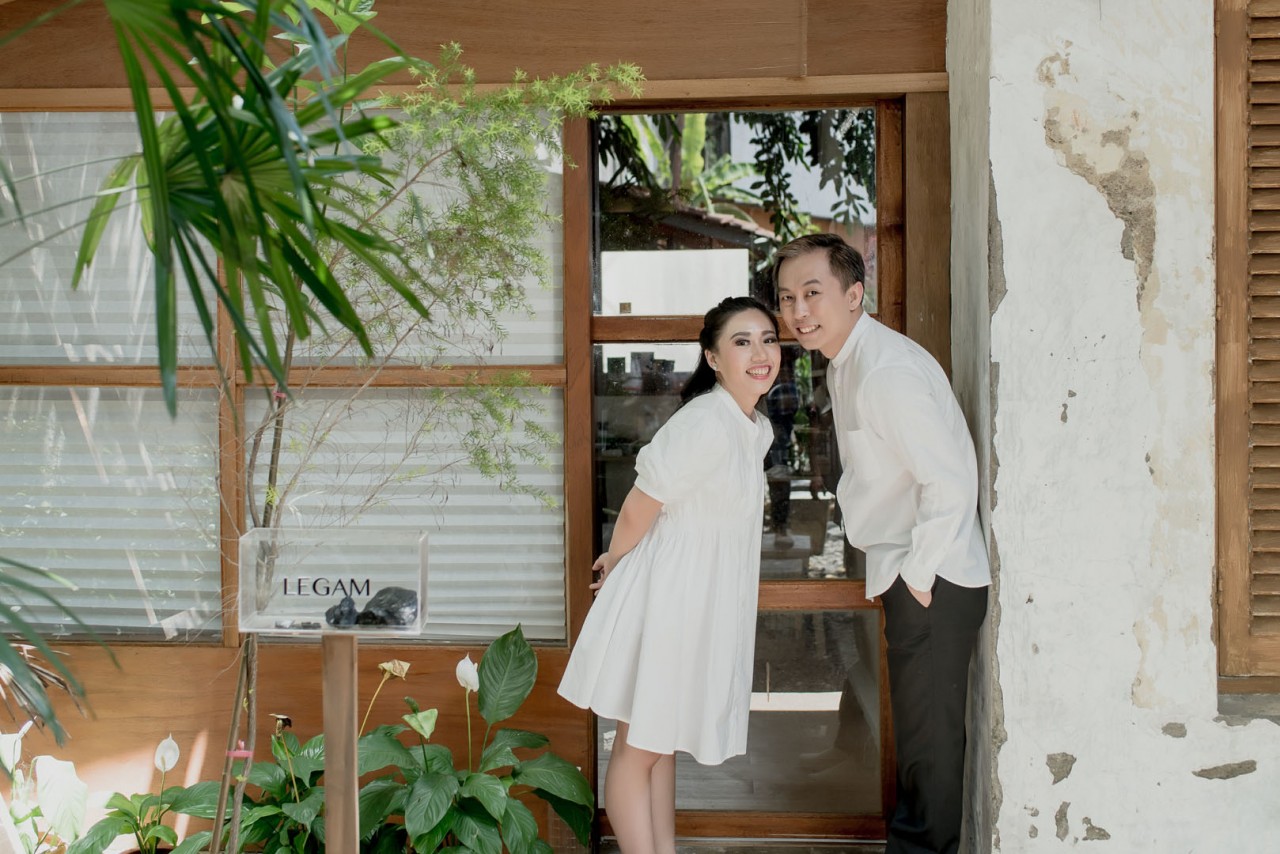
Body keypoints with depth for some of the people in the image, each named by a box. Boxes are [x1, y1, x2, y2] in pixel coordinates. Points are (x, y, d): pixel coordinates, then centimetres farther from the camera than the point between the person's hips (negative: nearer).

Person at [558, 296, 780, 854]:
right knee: (639, 747, 2)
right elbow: (640, 508, -16)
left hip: (705, 603, 9)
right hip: (665, 598, -9)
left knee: (664, 743, 18)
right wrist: (615, 567, 2)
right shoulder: (704, 424, -23)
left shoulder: (759, 430, 7)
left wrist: (619, 565, 10)